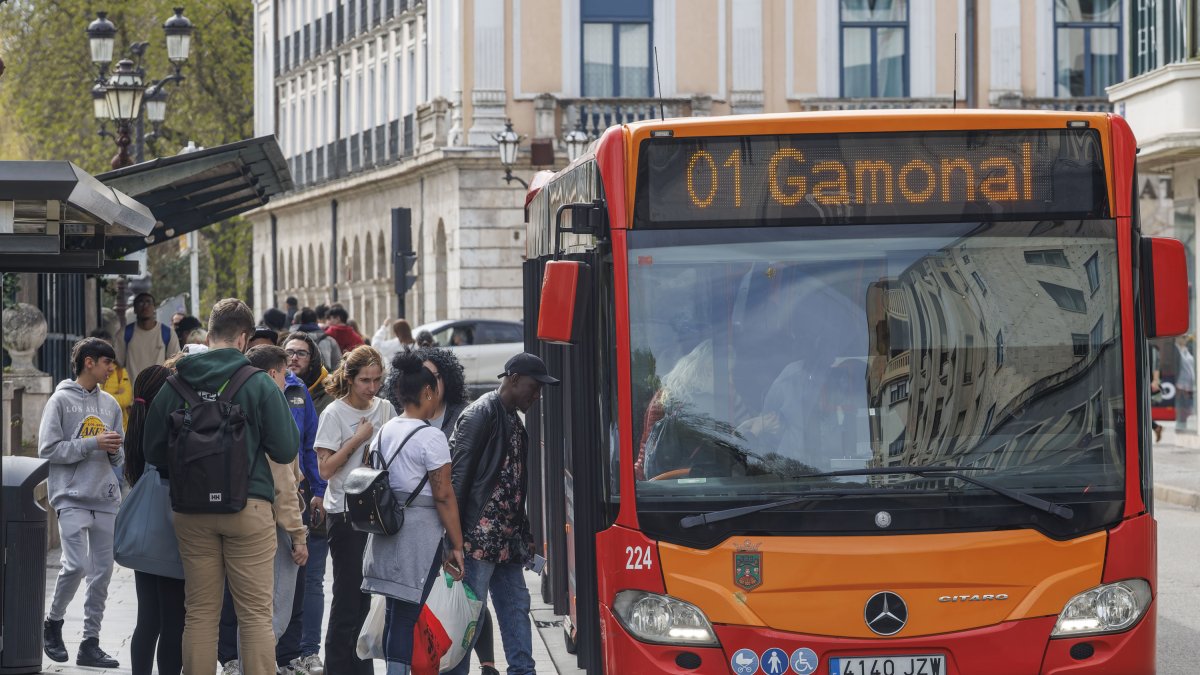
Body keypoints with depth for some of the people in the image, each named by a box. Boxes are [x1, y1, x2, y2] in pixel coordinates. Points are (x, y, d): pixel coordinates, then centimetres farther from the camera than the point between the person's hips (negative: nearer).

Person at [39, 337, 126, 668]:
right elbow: (48, 450, -8)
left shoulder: (110, 404, 14)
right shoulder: (61, 400, -2)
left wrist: (116, 450, -6)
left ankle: (91, 643, 9)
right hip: (72, 496, -5)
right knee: (76, 564, -15)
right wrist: (93, 444, -13)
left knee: (102, 572, 3)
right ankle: (53, 622, 8)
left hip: (106, 498, 6)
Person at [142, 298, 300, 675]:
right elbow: (286, 451, -6)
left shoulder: (175, 385, 2)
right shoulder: (259, 384, -7)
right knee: (256, 615, 1)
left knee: (200, 614, 9)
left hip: (191, 512, 3)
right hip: (249, 509, -3)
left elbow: (153, 452, 9)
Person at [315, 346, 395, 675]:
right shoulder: (334, 414, -8)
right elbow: (325, 468, -12)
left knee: (368, 594, 8)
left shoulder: (385, 409, 8)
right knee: (348, 597, -4)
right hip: (346, 513, -5)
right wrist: (357, 439, -14)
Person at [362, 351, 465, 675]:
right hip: (421, 534, -7)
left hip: (387, 534, 7)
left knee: (395, 613, 12)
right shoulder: (431, 437, -11)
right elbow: (444, 495, -13)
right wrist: (457, 545, -11)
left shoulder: (384, 433, 11)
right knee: (410, 615, -5)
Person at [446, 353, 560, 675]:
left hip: (507, 540, 9)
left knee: (516, 607, 8)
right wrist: (455, 533, -17)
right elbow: (459, 473, -14)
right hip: (478, 537, -9)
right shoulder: (481, 413, -10)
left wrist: (523, 534, 16)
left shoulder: (514, 421, 17)